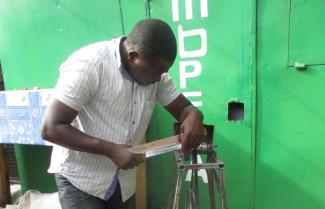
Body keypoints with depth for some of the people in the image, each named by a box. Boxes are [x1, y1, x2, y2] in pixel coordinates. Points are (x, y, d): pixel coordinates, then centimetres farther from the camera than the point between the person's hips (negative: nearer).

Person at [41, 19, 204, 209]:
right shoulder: (89, 64, -22)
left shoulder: (156, 71, -4)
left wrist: (194, 116, -22)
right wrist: (111, 150, -27)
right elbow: (51, 128, -21)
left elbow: (184, 107, 2)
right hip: (79, 179, -5)